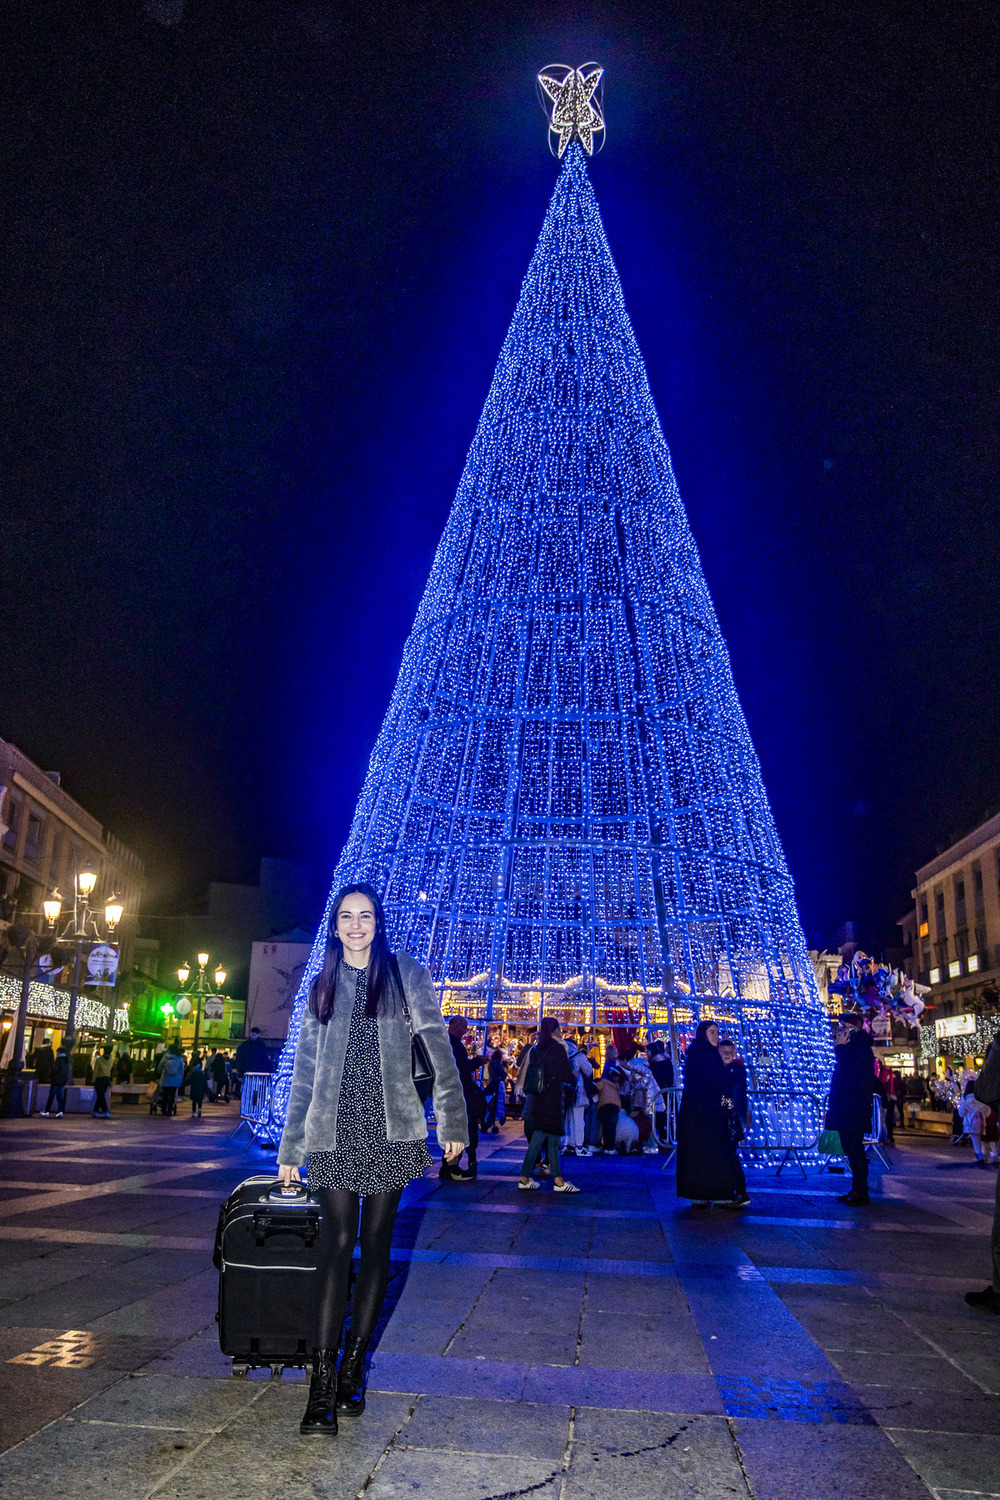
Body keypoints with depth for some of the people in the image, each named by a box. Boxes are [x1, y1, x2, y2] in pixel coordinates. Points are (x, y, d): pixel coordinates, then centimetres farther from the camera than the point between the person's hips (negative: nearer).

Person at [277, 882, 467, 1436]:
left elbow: (438, 1048, 2)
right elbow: (304, 1073, 13)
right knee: (337, 1245, -5)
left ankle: (353, 1366, 18)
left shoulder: (406, 975, 4)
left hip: (390, 1132, -1)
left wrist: (453, 1122, -2)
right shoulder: (322, 986, 10)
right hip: (334, 1134, 1)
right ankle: (322, 1382, -2)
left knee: (375, 1246, 6)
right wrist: (290, 1150, 13)